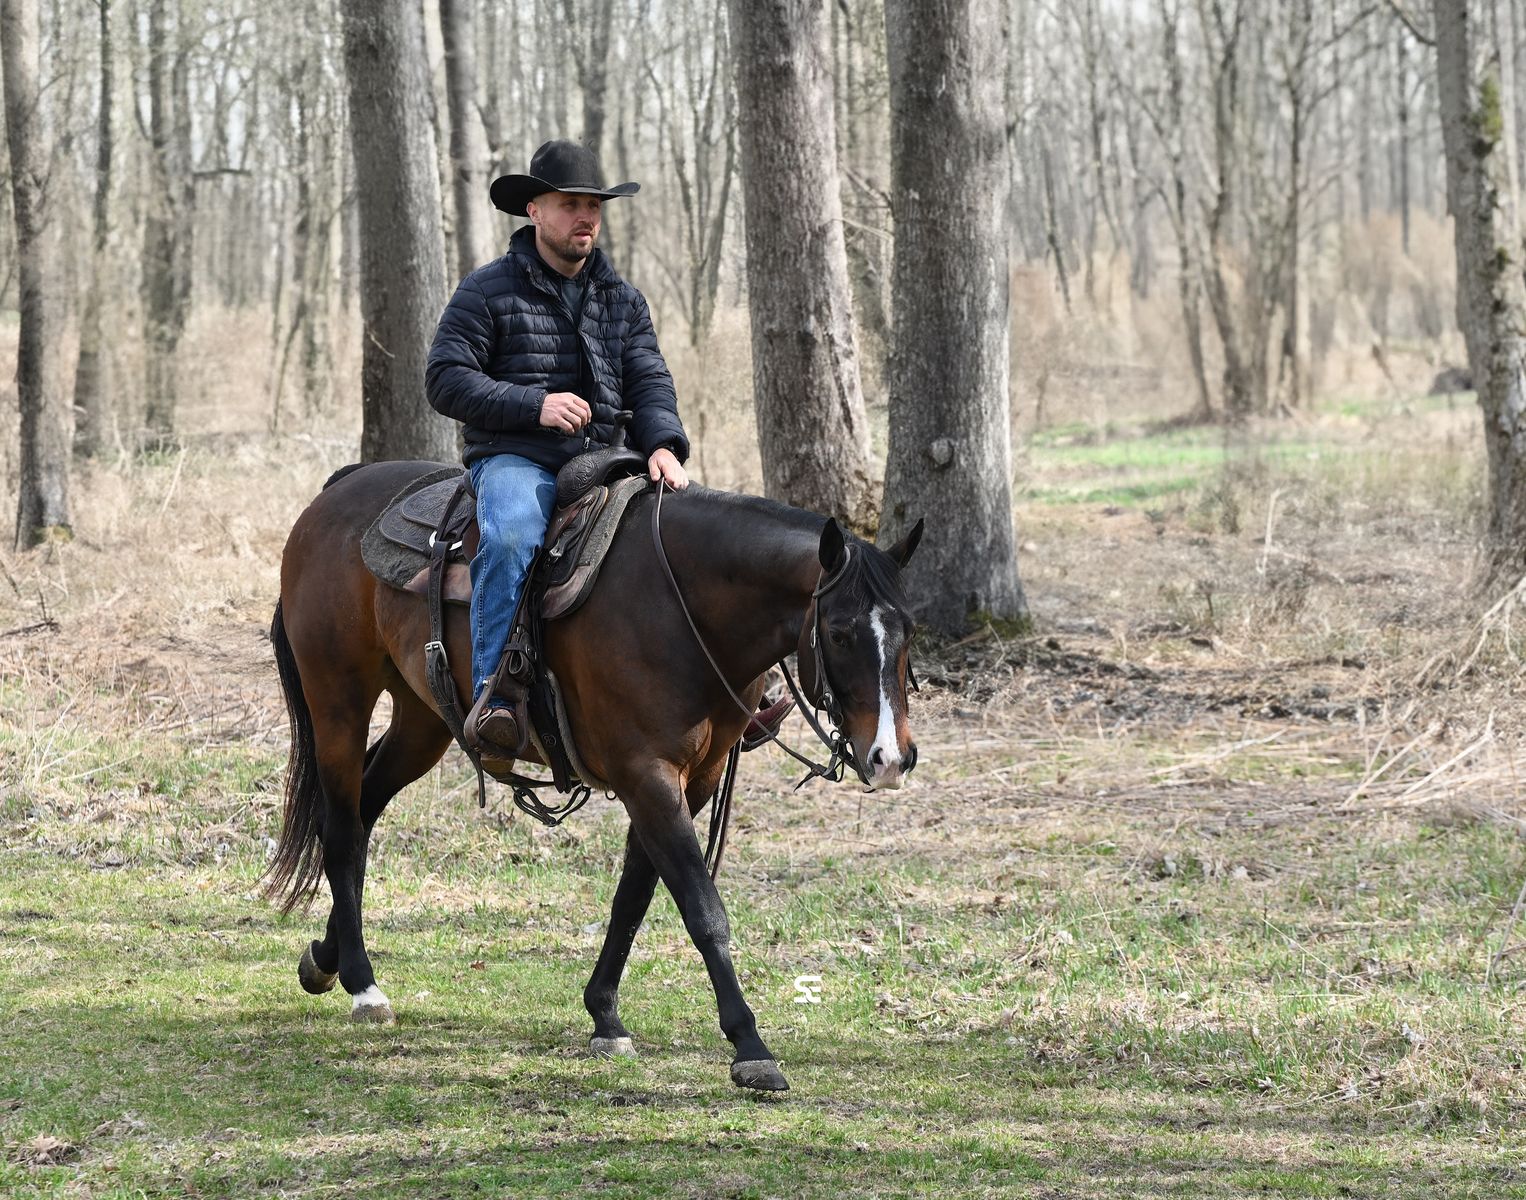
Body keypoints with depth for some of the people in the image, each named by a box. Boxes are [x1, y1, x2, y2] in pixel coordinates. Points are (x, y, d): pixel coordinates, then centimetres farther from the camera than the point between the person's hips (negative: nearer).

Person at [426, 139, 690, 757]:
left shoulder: (623, 300, 18)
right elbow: (446, 380, -4)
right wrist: (533, 405, -16)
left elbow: (648, 381, 9)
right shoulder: (488, 291, 2)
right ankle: (492, 697, -40)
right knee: (510, 538, -37)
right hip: (514, 457, -5)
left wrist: (664, 443, -13)